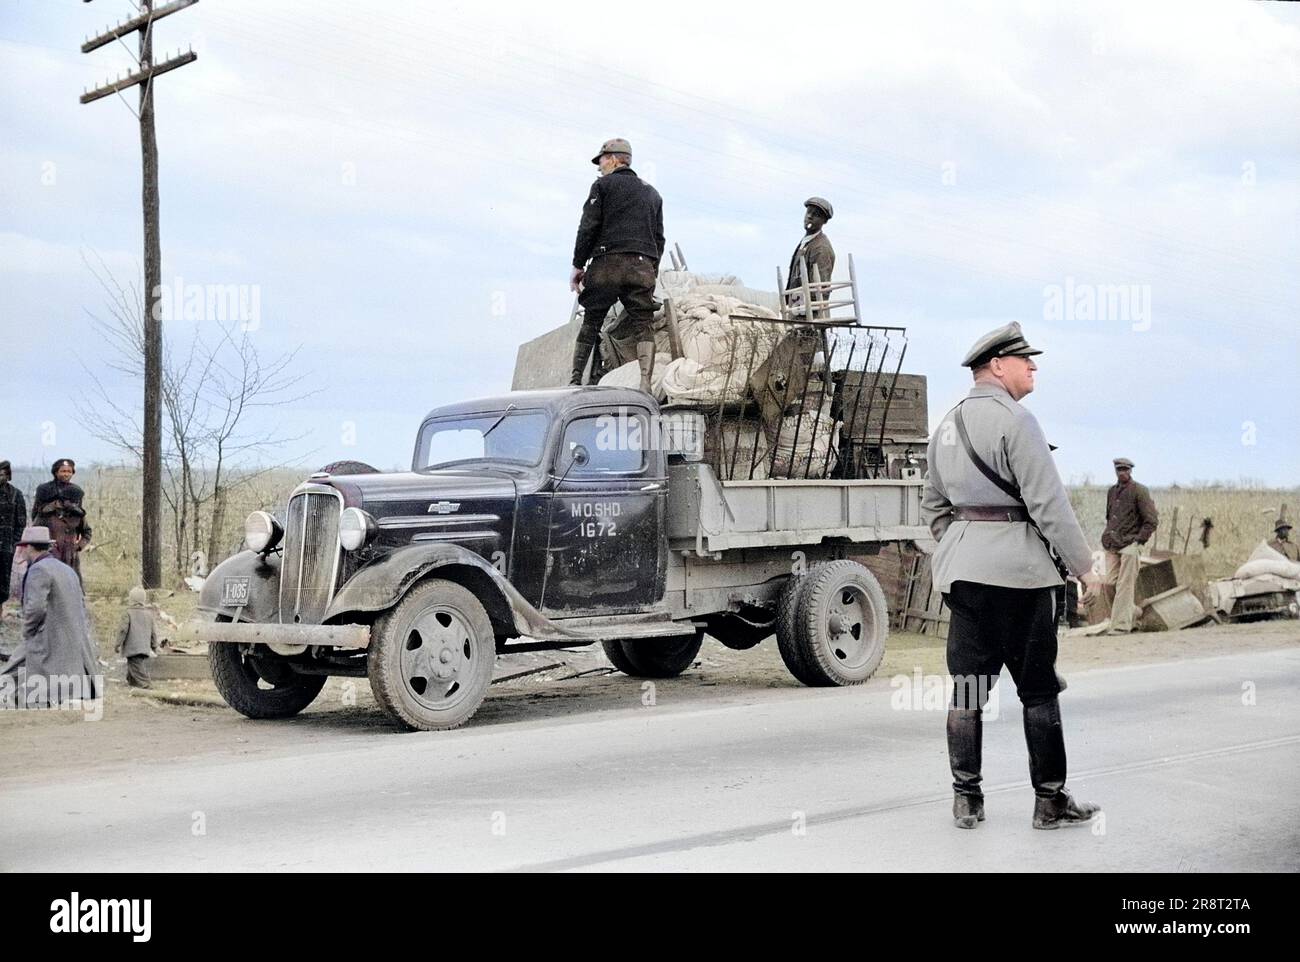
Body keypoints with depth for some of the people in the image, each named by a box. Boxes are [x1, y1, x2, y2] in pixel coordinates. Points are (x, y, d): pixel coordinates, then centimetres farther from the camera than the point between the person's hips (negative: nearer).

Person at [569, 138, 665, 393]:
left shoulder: (603, 185, 7)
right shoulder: (652, 193, 24)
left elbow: (588, 228, -1)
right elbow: (659, 237, 21)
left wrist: (578, 265, 3)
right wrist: (653, 271, 22)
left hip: (607, 262, -3)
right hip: (643, 266, 3)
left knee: (591, 322, 5)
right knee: (644, 324, -2)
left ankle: (575, 380, 2)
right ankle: (645, 384, -17)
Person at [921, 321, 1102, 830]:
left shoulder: (948, 425, 13)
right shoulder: (1014, 419, -12)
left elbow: (933, 505, 21)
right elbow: (1048, 504, -14)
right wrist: (1084, 566, -7)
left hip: (961, 568, 7)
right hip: (1018, 568, -7)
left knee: (967, 686, 8)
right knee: (1038, 689, 3)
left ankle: (966, 800, 12)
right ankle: (1050, 800, 10)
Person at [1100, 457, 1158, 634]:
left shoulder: (1139, 491, -3)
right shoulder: (1112, 491, 16)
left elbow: (1152, 520, -5)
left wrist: (1138, 540, -10)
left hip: (1130, 545, -6)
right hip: (1112, 546, 6)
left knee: (1124, 586, -9)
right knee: (1109, 583, 0)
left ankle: (1121, 624, -9)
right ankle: (1131, 611, 21)